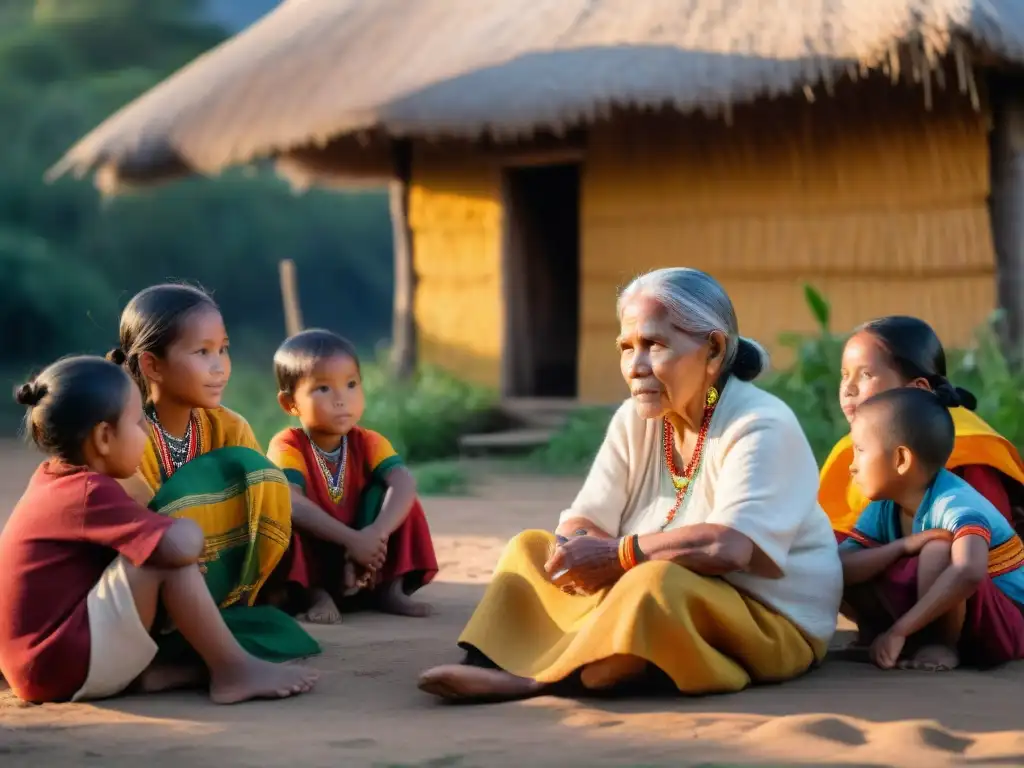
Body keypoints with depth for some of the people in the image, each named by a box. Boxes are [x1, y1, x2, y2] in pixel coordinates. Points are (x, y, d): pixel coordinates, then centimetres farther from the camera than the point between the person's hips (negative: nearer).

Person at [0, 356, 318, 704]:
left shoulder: (51, 477, 12)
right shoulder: (92, 492, -18)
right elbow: (182, 545, -28)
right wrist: (190, 528, -6)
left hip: (37, 666, 10)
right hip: (64, 664, -10)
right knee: (166, 557, -19)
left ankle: (149, 668, 2)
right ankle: (233, 671, -8)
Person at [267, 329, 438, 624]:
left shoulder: (367, 443, -5)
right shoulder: (288, 447, -16)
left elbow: (404, 483, -24)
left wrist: (377, 534, -42)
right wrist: (352, 539, -40)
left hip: (360, 560, 3)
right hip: (306, 564, -3)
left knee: (388, 489, -16)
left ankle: (389, 587, -14)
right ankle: (314, 594, -22)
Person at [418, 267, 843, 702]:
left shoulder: (760, 427, -18)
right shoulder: (634, 421, 4)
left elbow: (729, 545, -32)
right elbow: (579, 524, -1)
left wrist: (616, 555, -26)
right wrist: (576, 553, -25)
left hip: (767, 622, -8)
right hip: (653, 602, 8)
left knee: (658, 582, -36)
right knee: (531, 549, 0)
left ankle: (532, 680, -27)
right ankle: (490, 666, -24)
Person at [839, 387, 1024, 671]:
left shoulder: (955, 504, -26)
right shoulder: (883, 510, -3)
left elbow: (968, 572, -46)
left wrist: (899, 629, -43)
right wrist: (903, 546, -30)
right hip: (937, 615, 7)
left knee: (938, 549, -33)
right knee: (844, 580, -10)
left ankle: (944, 646, -15)